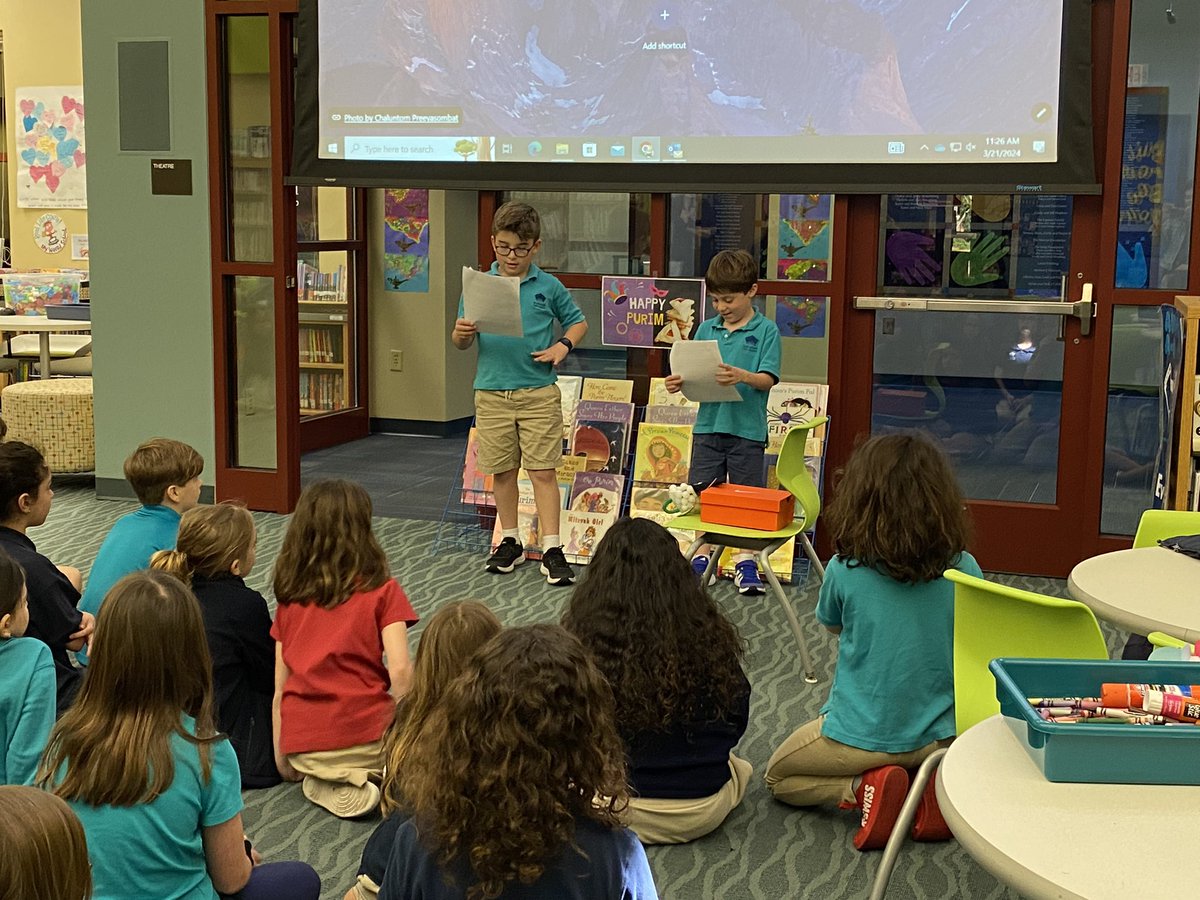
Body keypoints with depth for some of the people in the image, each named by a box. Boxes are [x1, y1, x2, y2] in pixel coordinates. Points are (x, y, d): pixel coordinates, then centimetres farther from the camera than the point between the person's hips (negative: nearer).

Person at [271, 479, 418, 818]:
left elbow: (279, 687, 11)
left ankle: (327, 782, 2)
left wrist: (282, 758, 18)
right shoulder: (381, 590, -2)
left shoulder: (289, 598, 9)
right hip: (365, 738, -3)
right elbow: (400, 670, -11)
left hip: (302, 749, 3)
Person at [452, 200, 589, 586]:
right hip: (492, 392, 2)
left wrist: (563, 345, -5)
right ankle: (510, 541, 24)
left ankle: (551, 548, 1)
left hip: (538, 393, -2)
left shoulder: (549, 287, 0)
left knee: (543, 471, -3)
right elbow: (462, 343, 7)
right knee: (502, 471, 11)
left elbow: (578, 322, 14)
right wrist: (461, 333, -16)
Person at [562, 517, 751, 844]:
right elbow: (738, 719, 3)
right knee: (738, 767, 34)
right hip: (705, 812, 3)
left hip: (618, 807, -2)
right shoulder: (710, 632, -10)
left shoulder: (586, 636, -18)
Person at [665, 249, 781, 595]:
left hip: (747, 428, -4)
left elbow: (768, 379, -13)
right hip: (708, 424, 4)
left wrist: (741, 375, -32)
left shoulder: (766, 330, -4)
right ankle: (702, 555, 22)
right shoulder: (706, 329, 8)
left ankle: (745, 561, 17)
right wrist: (679, 384, -13)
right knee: (702, 495, 8)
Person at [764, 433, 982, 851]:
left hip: (862, 737, -3)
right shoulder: (964, 569, -12)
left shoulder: (844, 570, -17)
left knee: (778, 776, 24)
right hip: (941, 736, 3)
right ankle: (938, 784, 4)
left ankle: (862, 788, -4)